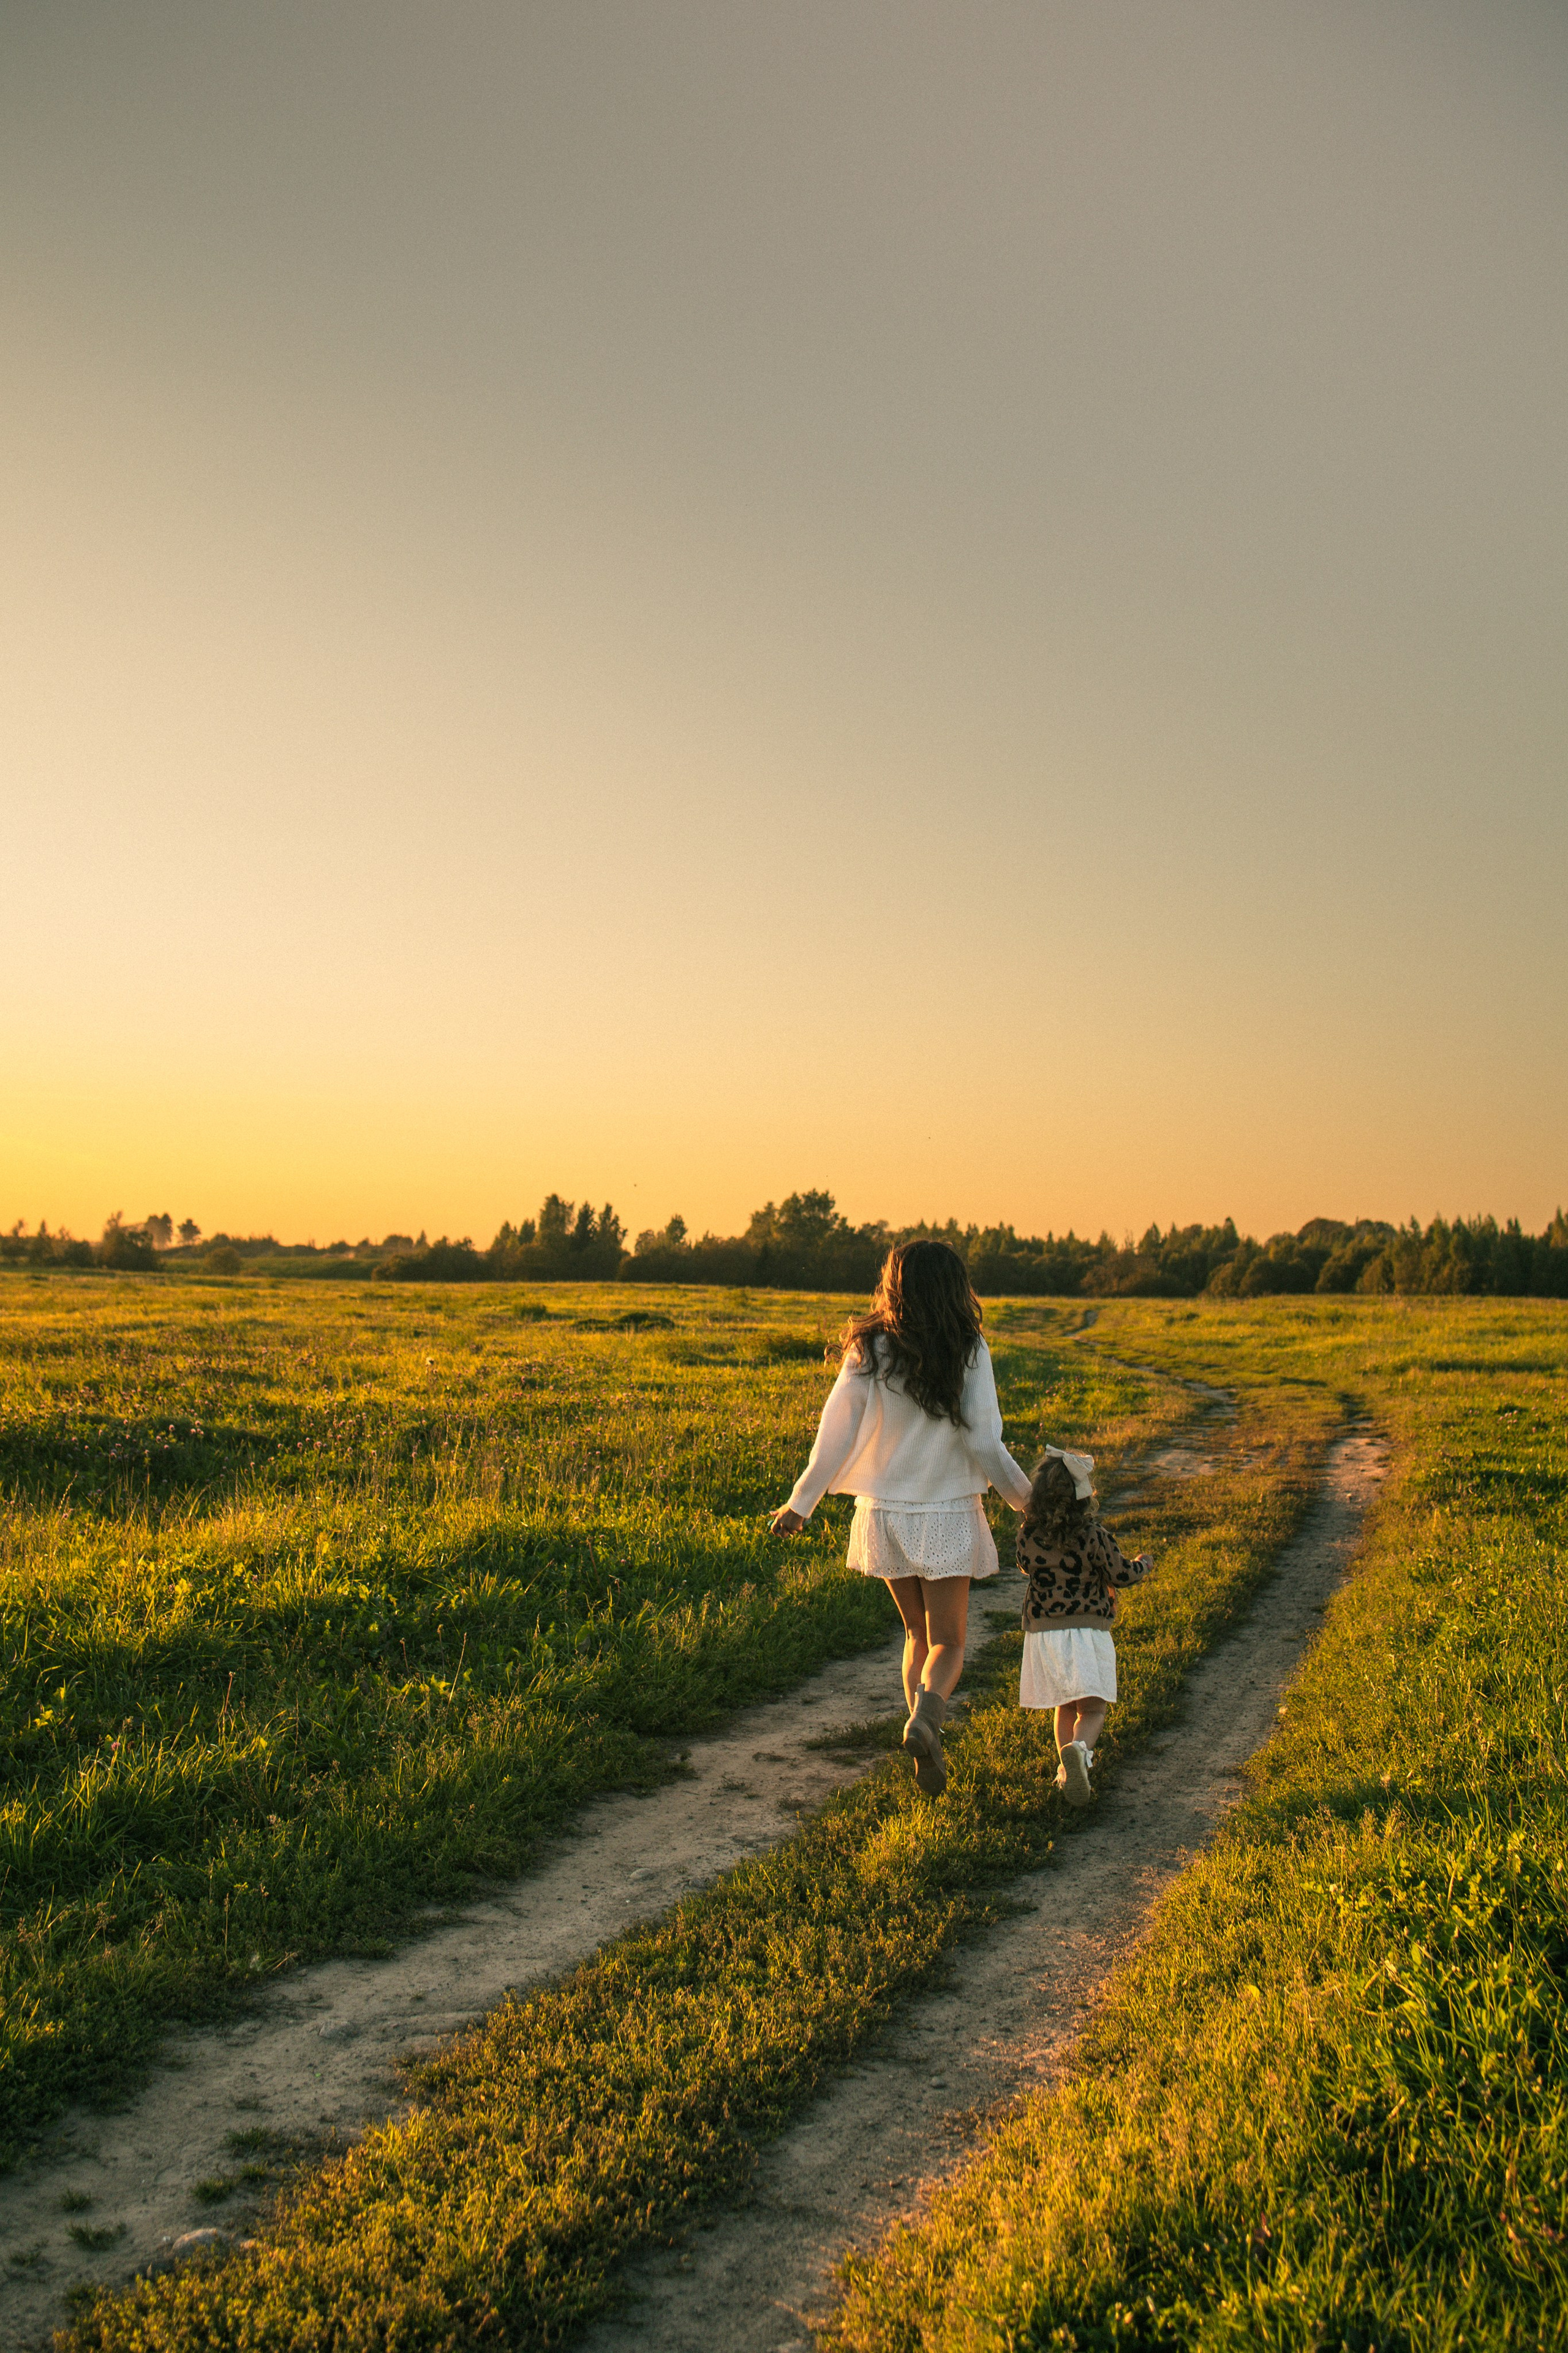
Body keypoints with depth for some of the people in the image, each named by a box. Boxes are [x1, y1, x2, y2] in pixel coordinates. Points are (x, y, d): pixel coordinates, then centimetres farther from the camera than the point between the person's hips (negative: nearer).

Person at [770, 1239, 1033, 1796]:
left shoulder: (869, 1352, -5)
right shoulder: (968, 1352, -9)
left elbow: (836, 1436, -4)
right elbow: (984, 1443, -12)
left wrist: (800, 1504, 5)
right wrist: (1025, 1498, 4)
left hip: (883, 1514, 2)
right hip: (947, 1516, -2)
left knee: (918, 1632, 21)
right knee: (947, 1643, 7)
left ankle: (923, 1730, 10)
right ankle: (925, 1719, -21)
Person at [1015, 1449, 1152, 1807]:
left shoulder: (1029, 1535, -1)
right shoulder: (1093, 1534, -12)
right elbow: (1123, 1574, -4)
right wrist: (1143, 1563, 17)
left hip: (1042, 1632, 4)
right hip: (1088, 1630, -4)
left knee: (1065, 1708, 20)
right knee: (1092, 1710, 0)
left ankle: (1066, 1767, 12)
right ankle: (1079, 1749, -28)